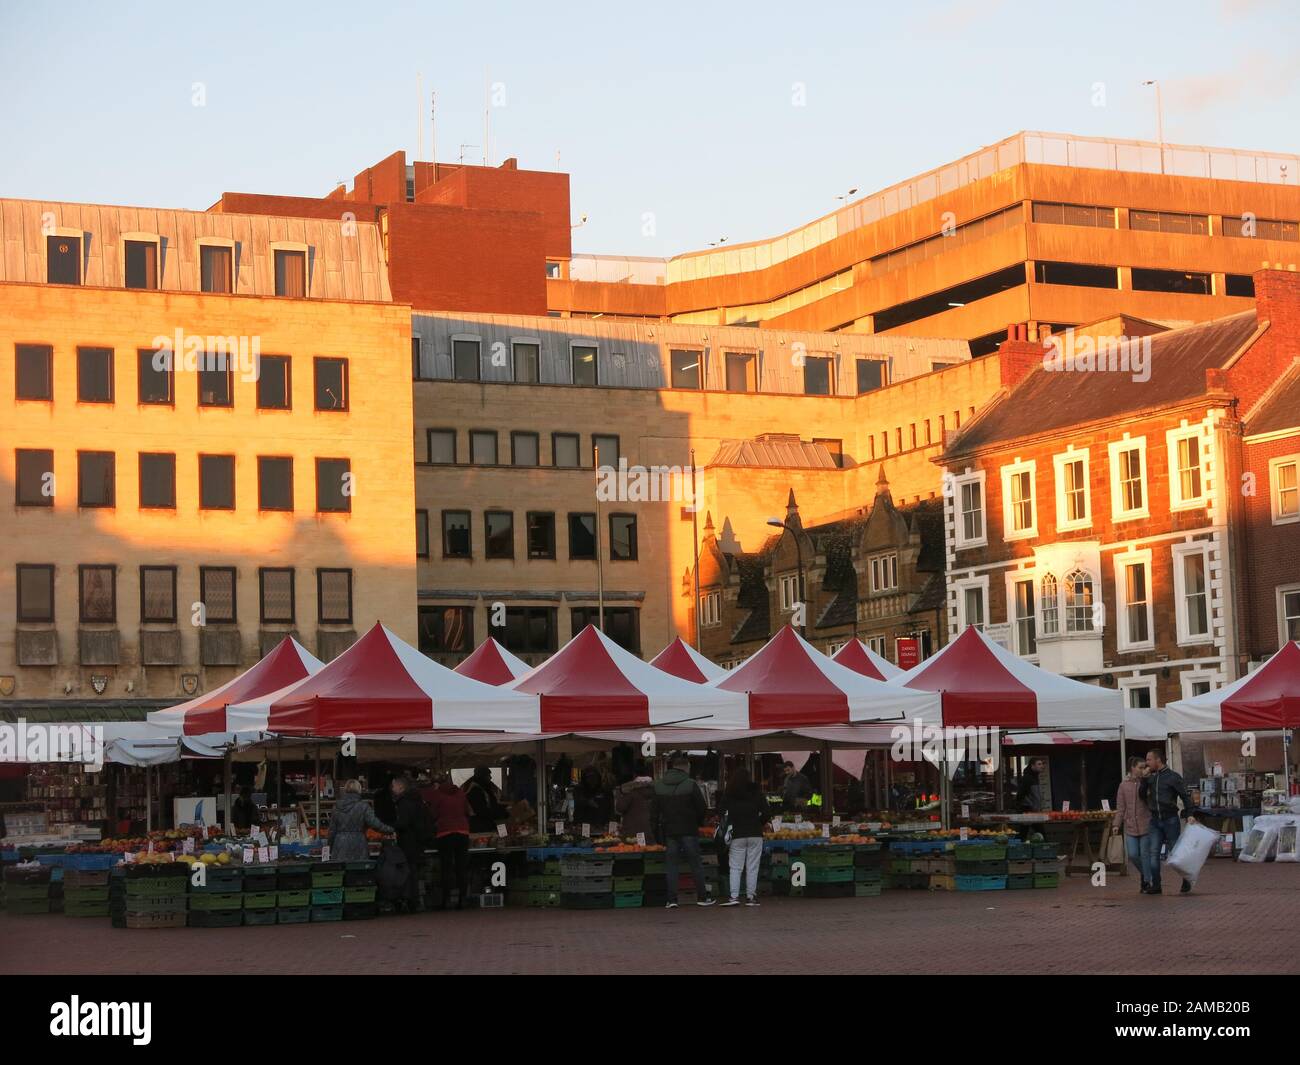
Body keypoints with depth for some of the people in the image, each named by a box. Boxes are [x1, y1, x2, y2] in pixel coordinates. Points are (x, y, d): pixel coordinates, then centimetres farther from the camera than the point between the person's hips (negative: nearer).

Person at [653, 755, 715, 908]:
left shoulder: (658, 786, 3)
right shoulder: (690, 785, -9)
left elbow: (655, 811, 6)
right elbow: (702, 809, -7)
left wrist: (659, 828, 12)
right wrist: (697, 822, 11)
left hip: (668, 831, 3)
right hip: (689, 830, -3)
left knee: (670, 865, 6)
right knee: (695, 864, 5)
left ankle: (672, 899, 1)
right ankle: (702, 897, 8)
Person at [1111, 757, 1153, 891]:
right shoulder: (1124, 785, 6)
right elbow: (1120, 807, 7)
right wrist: (1116, 824, 1)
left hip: (1145, 825, -2)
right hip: (1130, 826, 2)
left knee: (1145, 854, 0)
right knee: (1132, 855, 0)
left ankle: (1147, 881, 11)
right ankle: (1144, 873, 26)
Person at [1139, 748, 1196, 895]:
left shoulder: (1173, 777, -5)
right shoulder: (1150, 778, 10)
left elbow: (1185, 796, -2)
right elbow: (1141, 795, 11)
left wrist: (1189, 814, -10)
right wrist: (1144, 779, -1)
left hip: (1170, 819, -5)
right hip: (1155, 821, 5)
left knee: (1175, 852, 2)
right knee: (1153, 853, -5)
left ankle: (1186, 882, 19)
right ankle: (1154, 885, -2)